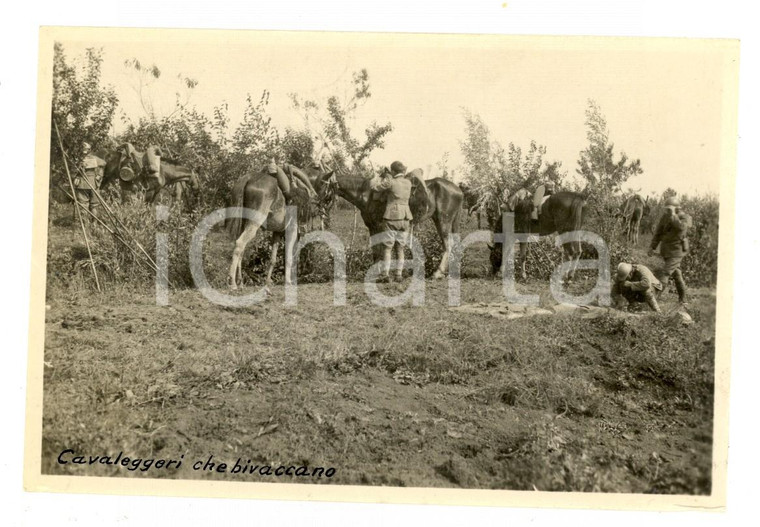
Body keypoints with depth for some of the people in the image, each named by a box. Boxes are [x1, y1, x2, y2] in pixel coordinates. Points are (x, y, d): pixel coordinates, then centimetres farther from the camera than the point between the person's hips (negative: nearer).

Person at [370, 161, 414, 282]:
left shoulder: (390, 183, -11)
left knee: (387, 247, 2)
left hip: (391, 218, -5)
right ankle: (399, 274, 10)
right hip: (405, 218, 5)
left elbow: (373, 185, -6)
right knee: (400, 248, 10)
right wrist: (388, 177, 22)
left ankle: (385, 274, -2)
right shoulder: (408, 183, 5)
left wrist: (379, 177, 12)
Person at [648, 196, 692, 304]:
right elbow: (658, 232, 6)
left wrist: (673, 215, -27)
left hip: (677, 251, -6)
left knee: (665, 273, -14)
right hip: (666, 250, 6)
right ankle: (683, 299, 26)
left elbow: (681, 227, -34)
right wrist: (652, 247, 2)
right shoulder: (665, 216, 2)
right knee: (676, 273, 15)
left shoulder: (685, 217, -11)